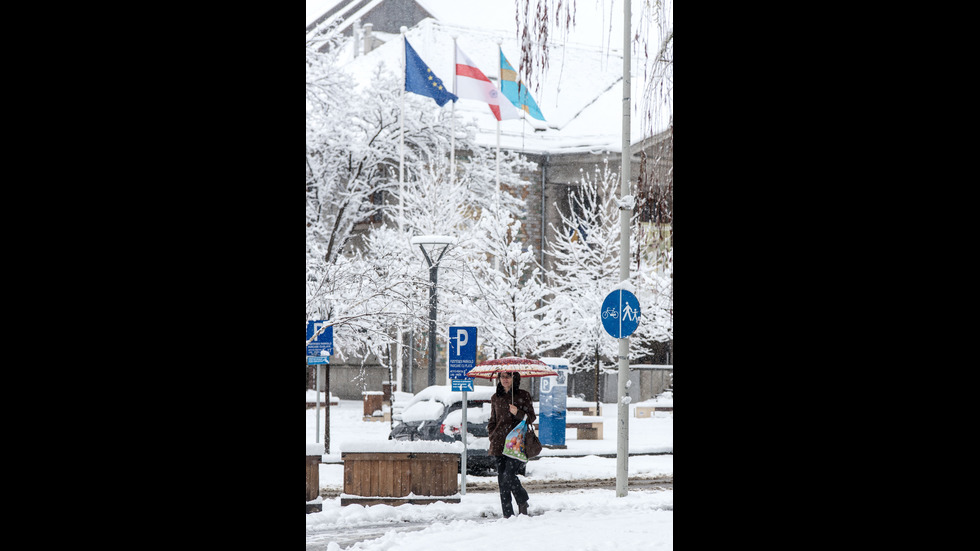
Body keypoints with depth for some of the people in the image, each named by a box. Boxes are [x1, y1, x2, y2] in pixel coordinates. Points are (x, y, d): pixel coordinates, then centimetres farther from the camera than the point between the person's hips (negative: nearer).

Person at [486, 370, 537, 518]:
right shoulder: (496, 398, 15)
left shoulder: (523, 395, 3)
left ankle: (523, 502, 8)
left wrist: (518, 413, -17)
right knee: (501, 479, 0)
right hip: (500, 443, 5)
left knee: (508, 475, -17)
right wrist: (492, 436, 9)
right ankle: (508, 514, 6)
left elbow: (531, 417, 1)